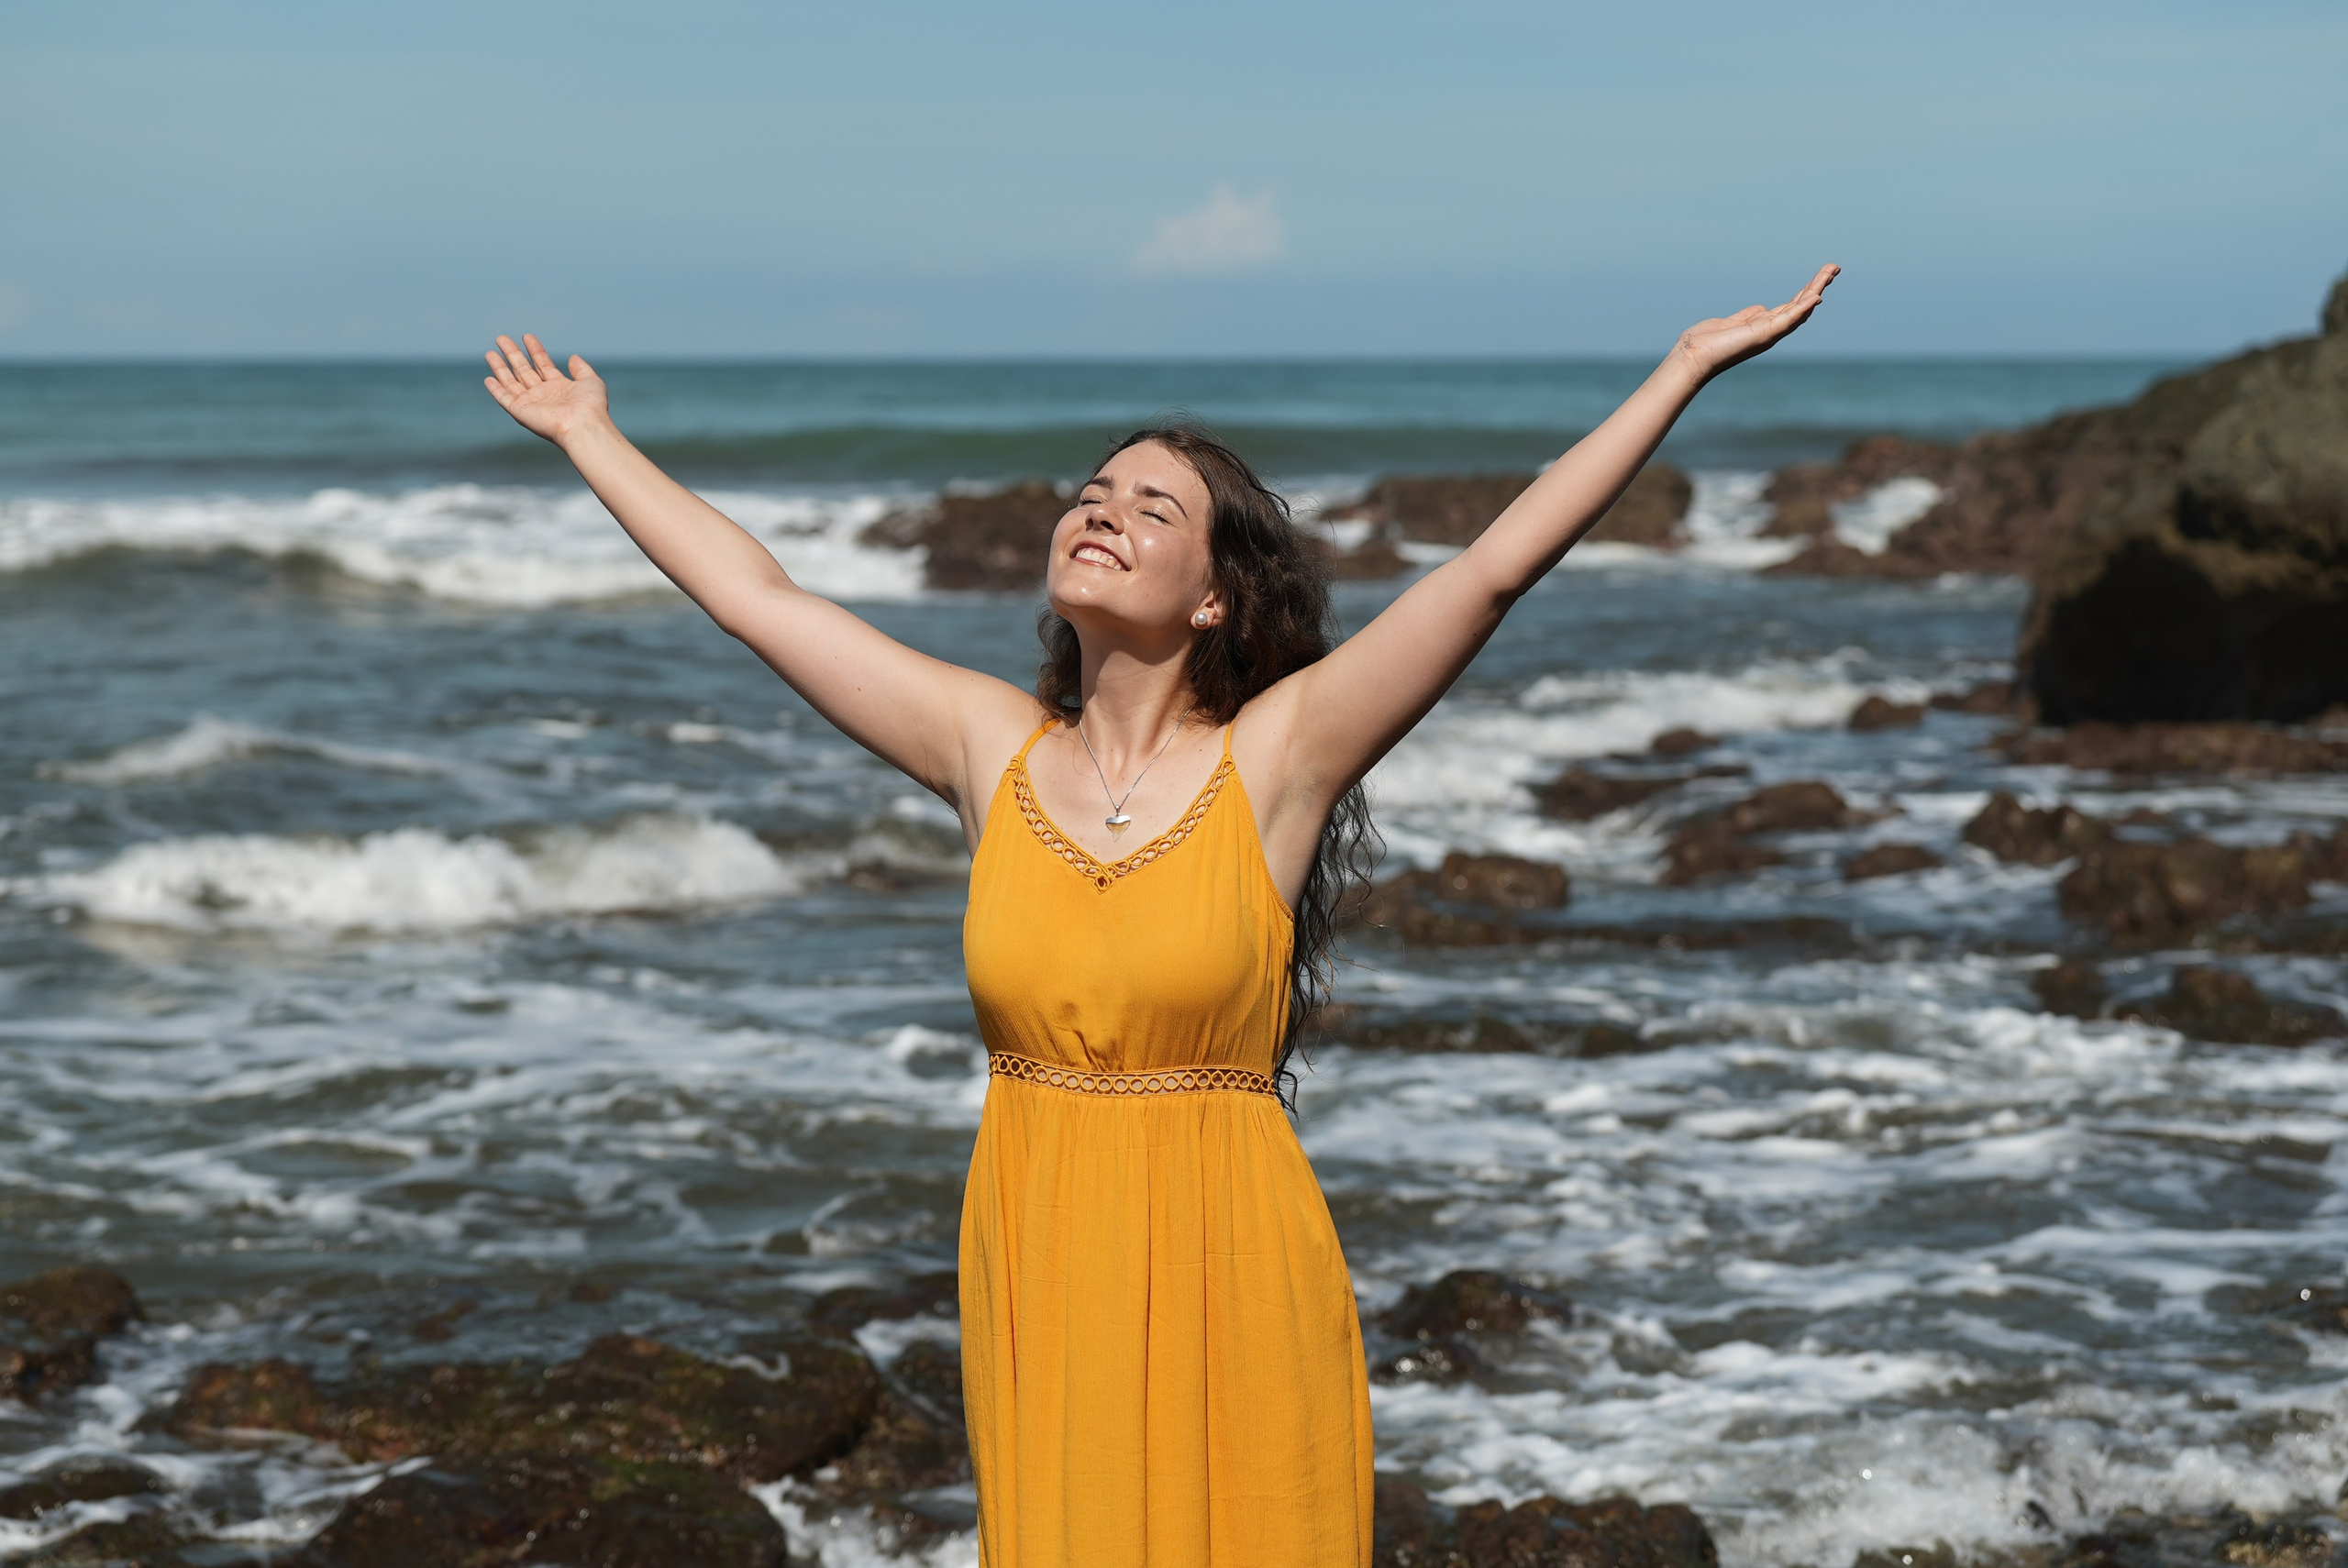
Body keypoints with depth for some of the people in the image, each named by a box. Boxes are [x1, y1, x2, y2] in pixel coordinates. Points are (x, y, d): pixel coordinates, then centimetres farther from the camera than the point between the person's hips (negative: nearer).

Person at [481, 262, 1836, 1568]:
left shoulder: (1277, 758, -5)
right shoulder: (989, 747, 4)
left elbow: (1497, 565, -10)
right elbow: (750, 594, 11)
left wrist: (1689, 369, -13)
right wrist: (590, 435, 18)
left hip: (1230, 1277, -3)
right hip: (1036, 1271, 3)